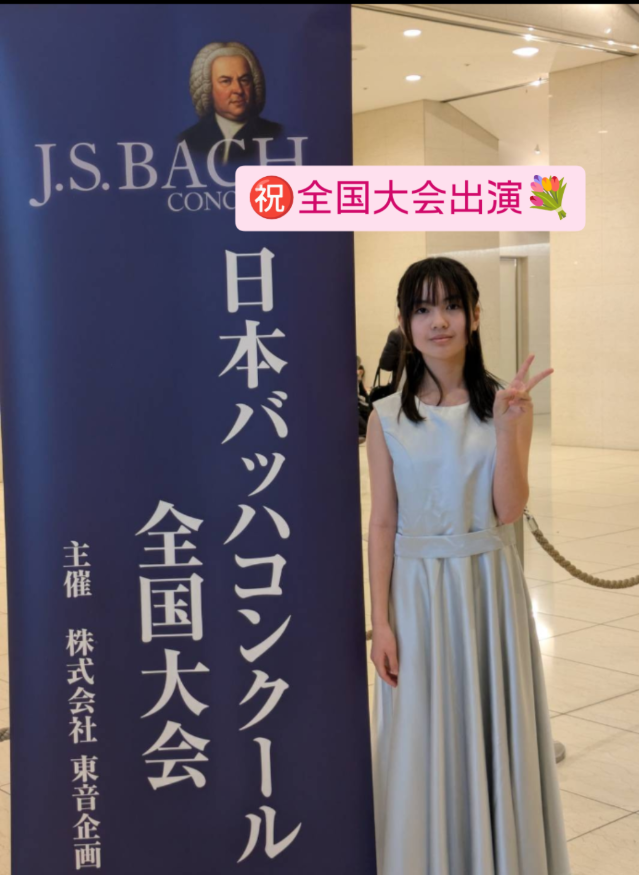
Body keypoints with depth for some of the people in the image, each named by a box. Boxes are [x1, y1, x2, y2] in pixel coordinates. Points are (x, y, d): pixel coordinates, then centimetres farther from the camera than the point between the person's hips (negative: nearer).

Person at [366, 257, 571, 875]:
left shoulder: (505, 404, -1)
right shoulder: (388, 418, -1)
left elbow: (509, 508, -9)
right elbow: (382, 524, 0)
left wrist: (507, 424, -20)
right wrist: (381, 622, -5)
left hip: (489, 585, 0)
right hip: (416, 591, 0)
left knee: (494, 728, 9)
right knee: (422, 739, 7)